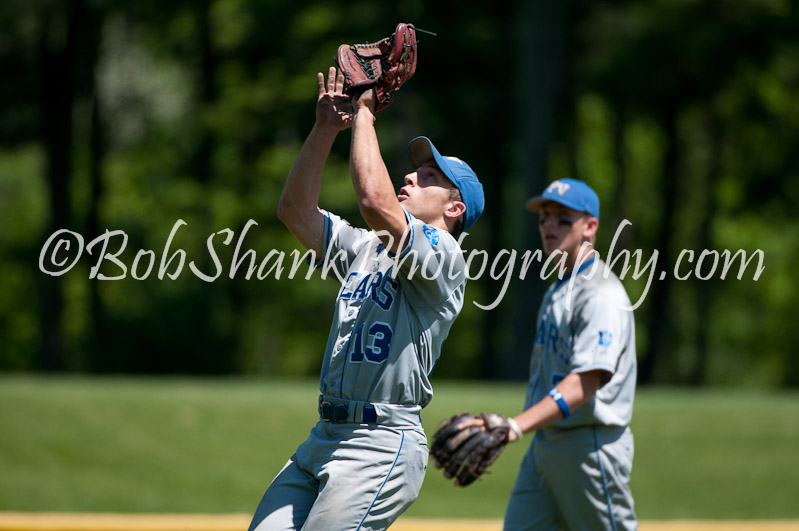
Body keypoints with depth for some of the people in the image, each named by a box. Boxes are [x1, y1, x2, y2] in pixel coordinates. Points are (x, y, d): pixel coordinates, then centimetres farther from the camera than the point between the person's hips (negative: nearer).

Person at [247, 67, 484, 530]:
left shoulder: (442, 256, -6)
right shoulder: (367, 248, 20)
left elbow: (376, 202, -22)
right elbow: (296, 210, 14)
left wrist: (364, 114, -10)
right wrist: (326, 128, 6)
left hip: (383, 447, -8)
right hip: (323, 440, 8)